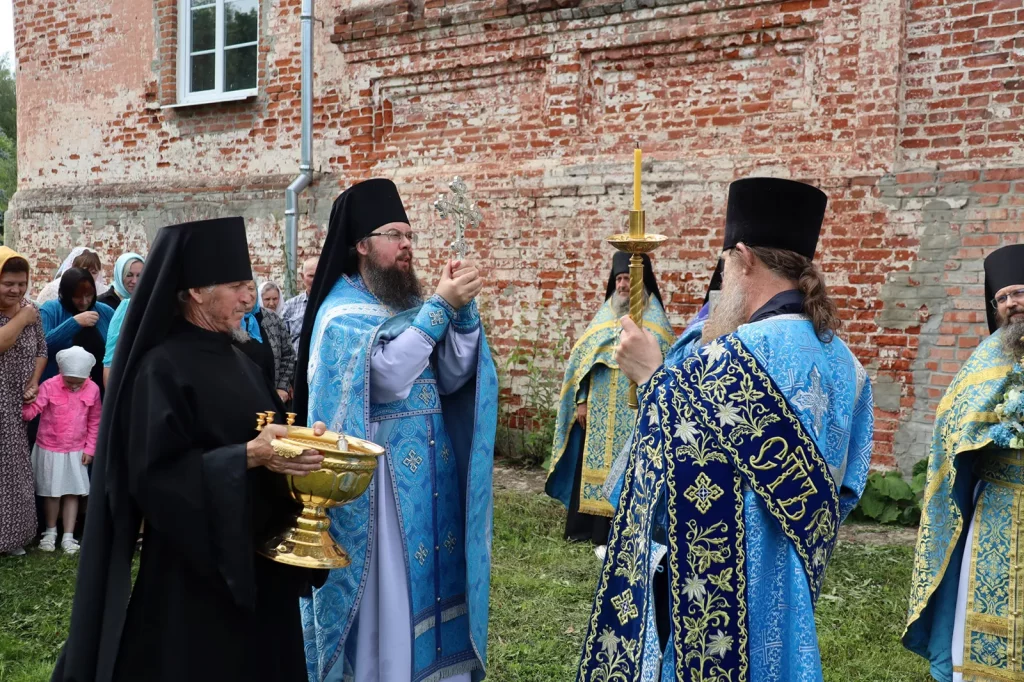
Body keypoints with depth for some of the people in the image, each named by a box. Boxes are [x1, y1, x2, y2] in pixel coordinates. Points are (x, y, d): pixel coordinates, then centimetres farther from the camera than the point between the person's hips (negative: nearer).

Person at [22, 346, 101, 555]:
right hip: (49, 449, -2)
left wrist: (90, 449, 1)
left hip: (76, 451, 2)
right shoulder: (49, 386, -14)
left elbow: (94, 422, 2)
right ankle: (50, 532, 27)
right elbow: (31, 411, -21)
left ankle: (68, 536, 12)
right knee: (51, 493, 8)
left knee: (72, 493, 5)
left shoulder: (93, 389, -7)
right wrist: (26, 403, -44)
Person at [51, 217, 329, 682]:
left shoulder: (234, 359, 10)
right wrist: (247, 456, -27)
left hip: (254, 557, 8)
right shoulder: (162, 367, -15)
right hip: (193, 567, -8)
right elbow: (154, 474, -20)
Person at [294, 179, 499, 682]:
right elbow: (388, 374, -23)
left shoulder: (412, 305, 12)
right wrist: (440, 306, -22)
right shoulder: (342, 313, -8)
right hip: (379, 476, -6)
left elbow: (452, 377, 3)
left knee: (431, 581, 11)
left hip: (431, 469, 6)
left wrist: (463, 309, -10)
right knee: (387, 590, 0)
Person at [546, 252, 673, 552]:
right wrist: (581, 401, 4)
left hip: (637, 412, -4)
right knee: (597, 467, 7)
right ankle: (599, 530, 16)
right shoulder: (604, 316, 9)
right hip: (600, 410, 4)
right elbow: (583, 361, 10)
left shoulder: (655, 321, -2)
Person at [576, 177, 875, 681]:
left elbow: (677, 473, -21)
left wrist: (652, 376, -9)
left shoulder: (733, 356, -23)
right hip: (789, 589, 8)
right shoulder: (841, 360, 3)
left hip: (719, 591, -8)